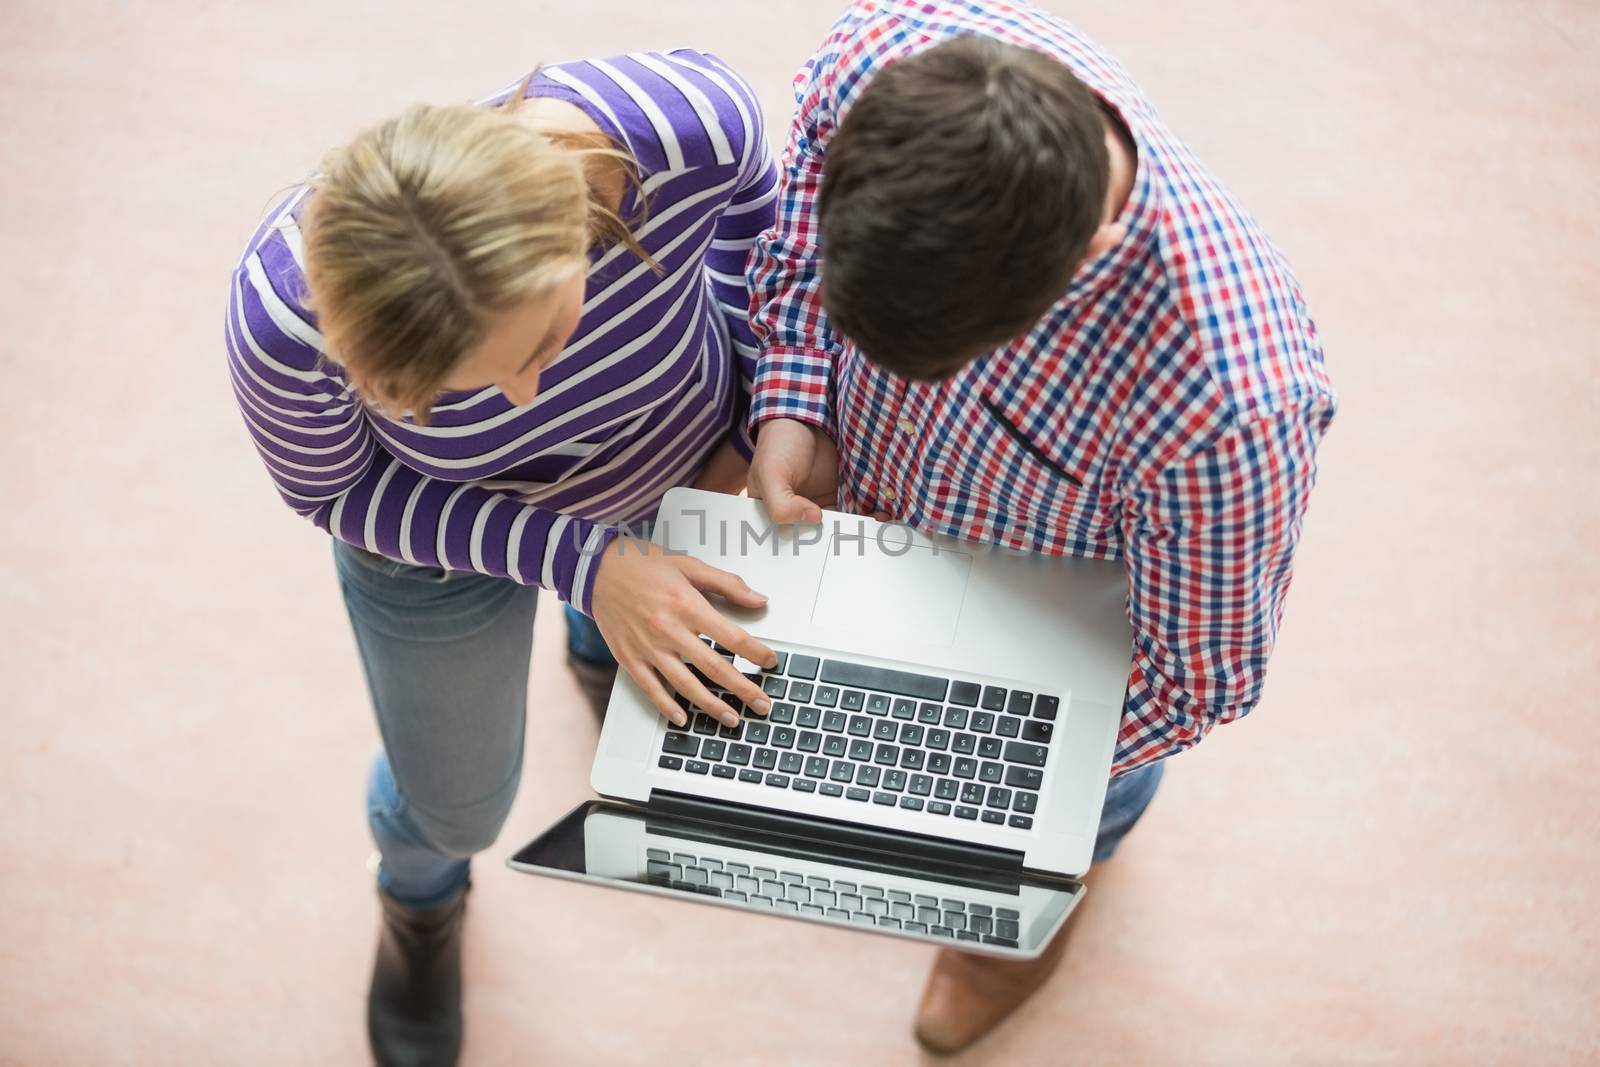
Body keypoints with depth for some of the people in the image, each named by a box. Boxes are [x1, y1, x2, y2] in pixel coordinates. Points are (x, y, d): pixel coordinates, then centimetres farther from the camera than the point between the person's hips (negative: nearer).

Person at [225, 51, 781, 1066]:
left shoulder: (687, 118, -42)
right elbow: (336, 493, -20)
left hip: (681, 455, 2)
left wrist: (748, 417, -13)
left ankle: (599, 650, 73)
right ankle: (423, 901, 61)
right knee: (456, 802, 22)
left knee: (672, 654, 34)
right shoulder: (284, 317, -44)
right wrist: (577, 560, -30)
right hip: (442, 525, -1)